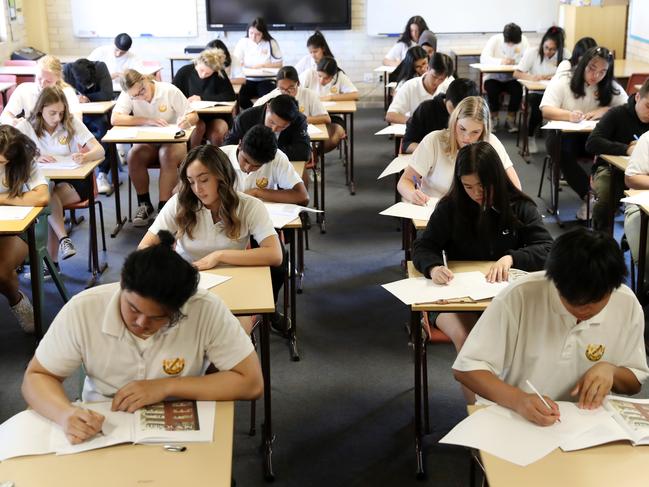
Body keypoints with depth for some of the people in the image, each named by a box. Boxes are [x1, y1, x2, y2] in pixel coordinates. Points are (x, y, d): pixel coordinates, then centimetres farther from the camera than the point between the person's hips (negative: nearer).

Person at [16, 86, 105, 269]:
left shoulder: (72, 123, 0)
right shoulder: (26, 127, 0)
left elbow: (99, 150, -8)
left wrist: (85, 157, -32)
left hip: (72, 182, 0)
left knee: (50, 197, -30)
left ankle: (51, 259, -24)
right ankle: (64, 239, -29)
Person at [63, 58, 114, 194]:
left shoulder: (100, 67, -15)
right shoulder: (67, 69, -13)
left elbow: (108, 95, -22)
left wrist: (85, 97, -18)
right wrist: (76, 97, -30)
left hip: (98, 114, -1)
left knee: (105, 129, -33)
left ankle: (102, 174, -26)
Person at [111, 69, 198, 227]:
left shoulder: (170, 91, -13)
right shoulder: (128, 95, -10)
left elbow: (194, 116, -11)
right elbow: (115, 119, -23)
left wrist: (187, 120, -36)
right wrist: (148, 120, -29)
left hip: (172, 141, -2)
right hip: (146, 143, 2)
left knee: (168, 156, -34)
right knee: (133, 156, -29)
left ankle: (164, 206, -23)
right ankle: (144, 204, -11)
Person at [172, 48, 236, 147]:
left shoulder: (220, 75, -6)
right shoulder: (185, 72, -5)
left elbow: (231, 96, -15)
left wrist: (202, 98, -17)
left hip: (215, 117, 0)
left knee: (217, 134, -30)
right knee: (199, 126, -31)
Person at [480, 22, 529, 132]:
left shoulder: (523, 40, -6)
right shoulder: (495, 40, -10)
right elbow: (483, 58, -23)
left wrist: (515, 60, -29)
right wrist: (500, 61, -37)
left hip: (512, 79, 1)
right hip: (494, 77, -1)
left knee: (518, 89, -29)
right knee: (491, 87, -32)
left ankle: (511, 119, -7)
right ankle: (494, 118, -7)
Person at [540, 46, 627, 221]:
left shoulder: (612, 87, 5)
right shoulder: (562, 81, -4)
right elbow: (546, 111, -15)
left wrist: (604, 111, -21)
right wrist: (569, 115, -36)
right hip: (564, 135, -2)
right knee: (560, 148, -38)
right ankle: (589, 195, -31)